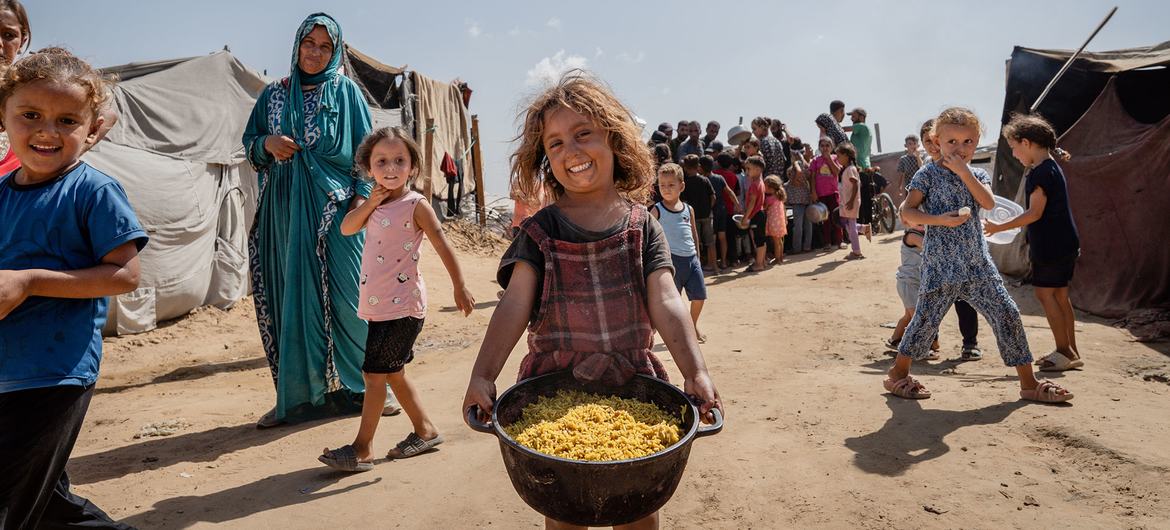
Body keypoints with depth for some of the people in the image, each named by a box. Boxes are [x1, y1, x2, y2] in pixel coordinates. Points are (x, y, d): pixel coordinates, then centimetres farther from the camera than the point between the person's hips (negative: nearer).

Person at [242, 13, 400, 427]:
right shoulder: (274, 94, 14)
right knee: (293, 297, 3)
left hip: (335, 208, -3)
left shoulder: (346, 92, 6)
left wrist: (363, 195, -10)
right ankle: (298, 396, 11)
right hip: (287, 210, 3)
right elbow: (249, 143, 18)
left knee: (345, 295, -4)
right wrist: (267, 144, -5)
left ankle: (359, 388, 9)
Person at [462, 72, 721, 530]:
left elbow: (665, 302, -9)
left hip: (633, 382, 1)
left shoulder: (642, 226, 1)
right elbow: (515, 304, -11)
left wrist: (695, 370, -22)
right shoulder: (541, 231, -1)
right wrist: (483, 374, -23)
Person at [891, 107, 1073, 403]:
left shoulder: (978, 176, 12)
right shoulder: (928, 175, -2)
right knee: (927, 319, -3)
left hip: (978, 263, 5)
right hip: (941, 264, -5)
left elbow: (988, 203, -8)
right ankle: (897, 375, 16)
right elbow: (907, 213, -8)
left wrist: (963, 171, -11)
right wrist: (940, 219, -20)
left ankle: (1029, 384, 14)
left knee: (1007, 314, 2)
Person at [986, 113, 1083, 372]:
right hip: (1066, 243, 10)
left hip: (1050, 245, -10)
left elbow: (1035, 213, -20)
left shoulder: (1039, 172, -16)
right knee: (1059, 295, 13)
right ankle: (1071, 351, 19)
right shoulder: (1053, 167, 14)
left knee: (1045, 293, -4)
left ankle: (1064, 351, -1)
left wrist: (999, 227, -16)